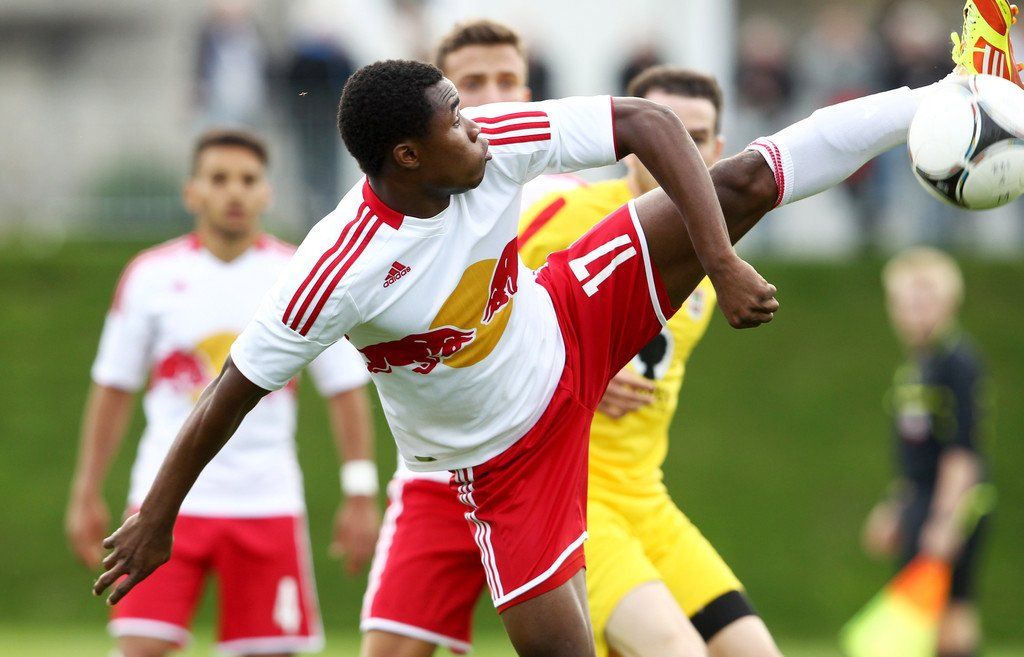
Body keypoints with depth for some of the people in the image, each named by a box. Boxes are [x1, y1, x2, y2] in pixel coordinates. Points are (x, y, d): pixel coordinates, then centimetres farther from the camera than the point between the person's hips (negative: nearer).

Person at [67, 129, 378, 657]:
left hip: (267, 500, 0)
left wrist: (360, 494, 0)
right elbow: (112, 390, 9)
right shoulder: (151, 276, 3)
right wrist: (87, 494, 7)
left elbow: (345, 390, 5)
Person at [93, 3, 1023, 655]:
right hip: (504, 453, -4)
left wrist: (722, 263, -27)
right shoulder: (342, 272, -34)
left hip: (568, 327, 4)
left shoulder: (493, 146, -23)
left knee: (746, 180, -4)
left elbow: (646, 124, -18)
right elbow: (235, 392, -25)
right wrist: (157, 520, -19)